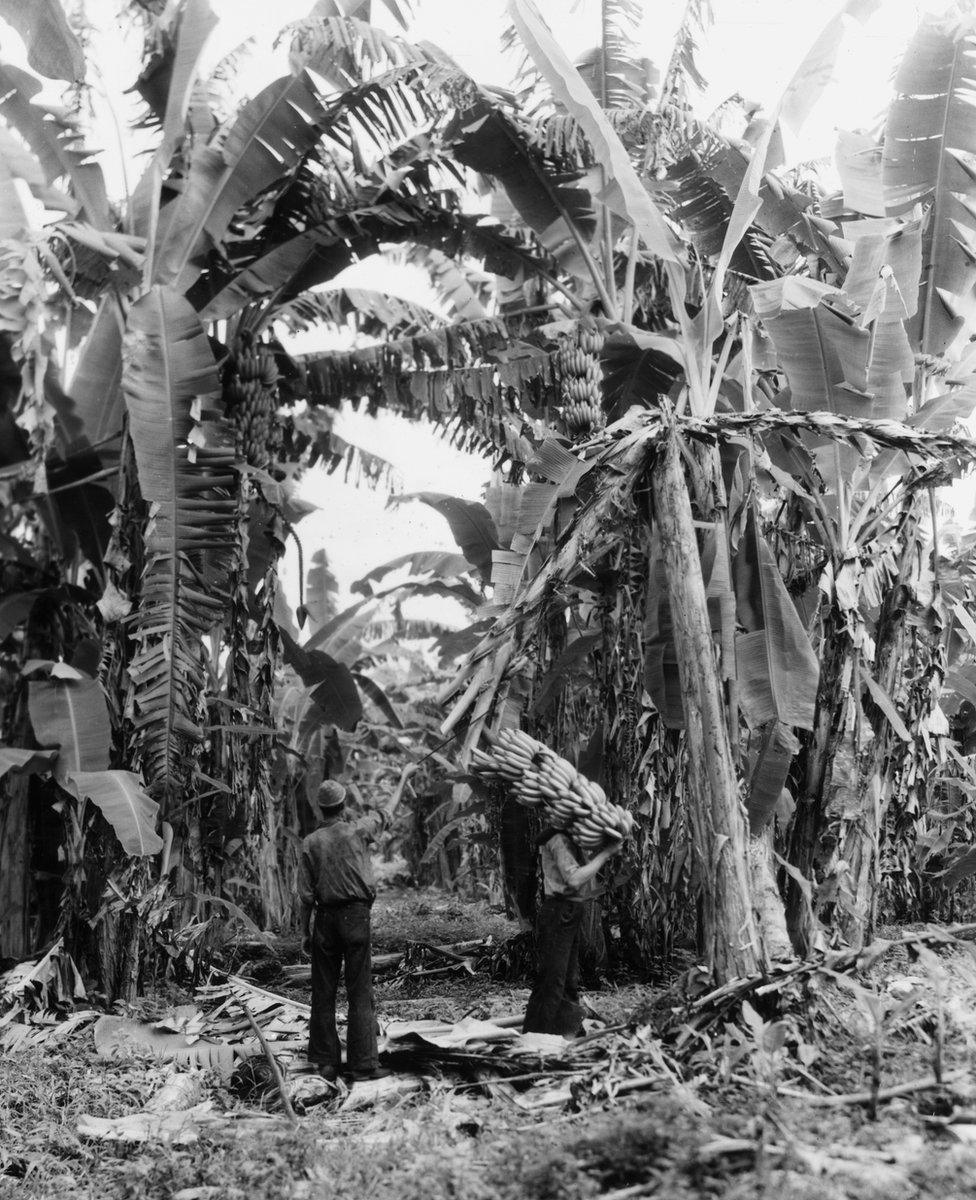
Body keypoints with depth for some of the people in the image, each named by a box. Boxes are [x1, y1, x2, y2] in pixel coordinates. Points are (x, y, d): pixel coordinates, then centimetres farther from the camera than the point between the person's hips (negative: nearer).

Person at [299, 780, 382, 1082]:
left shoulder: (311, 842, 0)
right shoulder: (354, 834, -4)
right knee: (360, 992, 1)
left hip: (325, 917, 2)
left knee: (323, 993, 10)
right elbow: (369, 884, -5)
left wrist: (305, 930, 7)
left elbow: (306, 893, 0)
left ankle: (326, 1061, 12)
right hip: (356, 915, -2)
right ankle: (363, 1063, 0)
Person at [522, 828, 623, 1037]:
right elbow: (574, 879, -23)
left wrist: (610, 850, -2)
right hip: (559, 912, -10)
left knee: (570, 980, 16)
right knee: (552, 979, -6)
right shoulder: (558, 840, -16)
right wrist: (605, 853, -18)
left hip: (571, 913, 10)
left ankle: (568, 1032, 26)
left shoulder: (571, 838, 13)